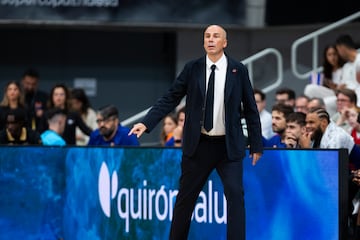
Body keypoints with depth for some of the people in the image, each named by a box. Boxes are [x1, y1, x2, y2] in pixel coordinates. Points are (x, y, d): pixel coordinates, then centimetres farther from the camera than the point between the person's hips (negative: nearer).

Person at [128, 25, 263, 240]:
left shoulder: (238, 70, -1)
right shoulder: (192, 68, 0)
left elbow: (250, 109, 3)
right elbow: (170, 99, 1)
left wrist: (256, 145, 3)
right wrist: (146, 123, -11)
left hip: (229, 146, -1)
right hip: (198, 144, 1)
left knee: (235, 194, -11)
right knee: (186, 197, 10)